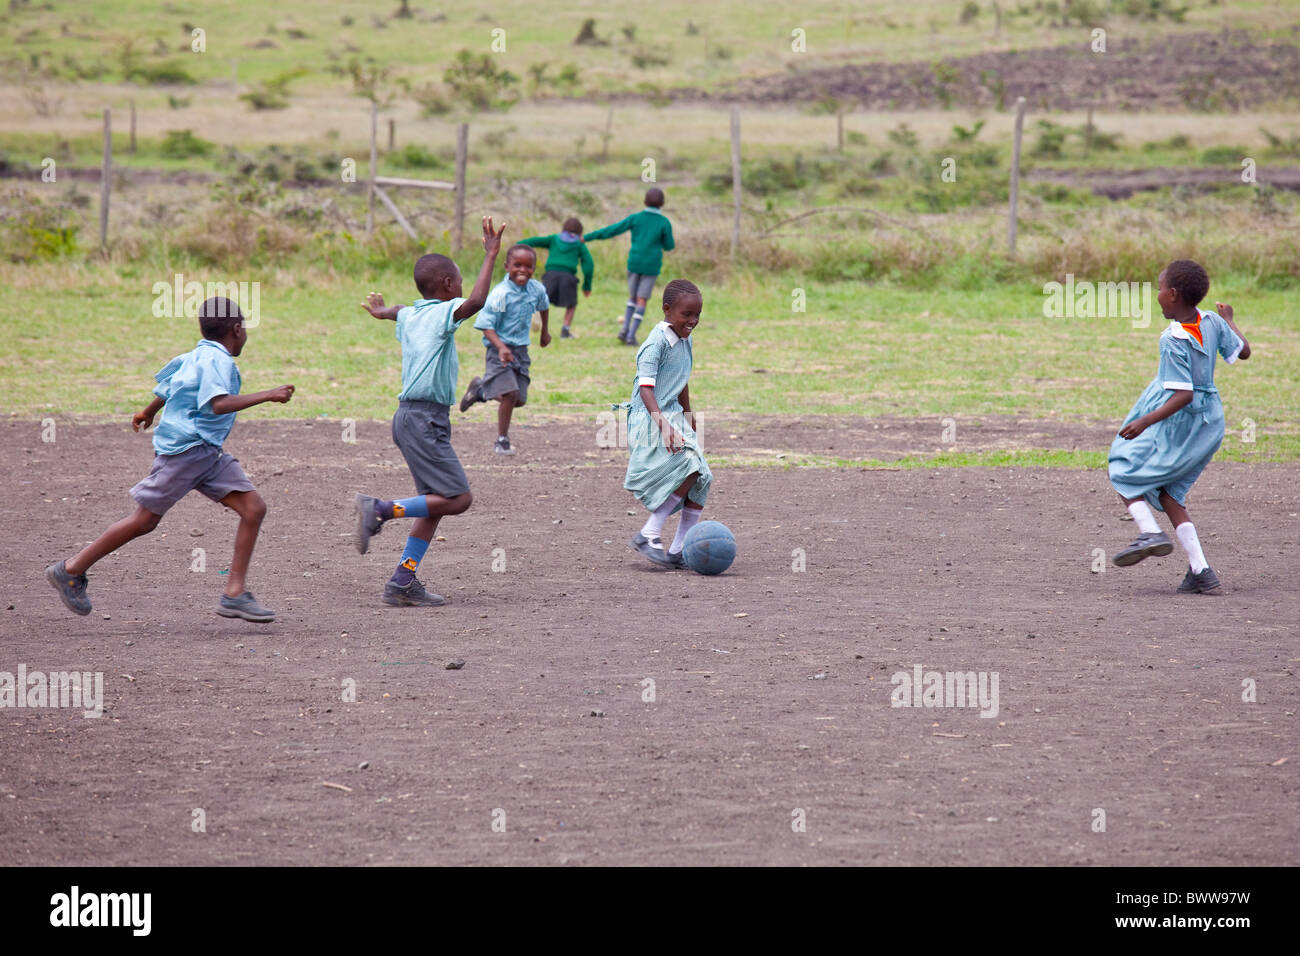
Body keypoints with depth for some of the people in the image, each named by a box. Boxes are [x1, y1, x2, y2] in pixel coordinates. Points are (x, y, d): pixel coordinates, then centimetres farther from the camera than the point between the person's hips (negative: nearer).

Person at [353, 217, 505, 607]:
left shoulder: (410, 315, 16)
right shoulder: (442, 313, -9)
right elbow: (476, 300, -29)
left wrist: (384, 311, 66)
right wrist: (490, 255, -20)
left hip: (410, 417, 9)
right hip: (424, 418, -9)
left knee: (435, 502, 9)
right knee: (458, 498, -11)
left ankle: (403, 583, 5)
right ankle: (380, 509, -15)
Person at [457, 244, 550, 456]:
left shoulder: (536, 289, 1)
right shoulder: (500, 294, -19)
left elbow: (543, 305, 26)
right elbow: (487, 325, -20)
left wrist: (544, 331, 38)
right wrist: (500, 347, -34)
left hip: (521, 350, 6)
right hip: (500, 350, -6)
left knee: (519, 400, 5)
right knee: (509, 394, -18)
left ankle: (480, 389, 32)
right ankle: (502, 440, 0)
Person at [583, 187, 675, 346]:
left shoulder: (636, 218, -2)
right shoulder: (664, 223, -6)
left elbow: (612, 230, -2)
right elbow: (669, 246, 2)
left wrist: (588, 237, 2)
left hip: (634, 263, 2)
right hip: (651, 267, -2)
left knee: (633, 297, 20)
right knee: (641, 301, 3)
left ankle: (625, 329, 5)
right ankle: (631, 336, -6)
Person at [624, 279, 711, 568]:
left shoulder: (685, 340, 11)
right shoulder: (657, 343, -17)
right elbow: (646, 387, -26)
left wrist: (688, 417, 35)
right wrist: (664, 425, -37)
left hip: (674, 417, 9)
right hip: (649, 421, -9)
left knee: (700, 479, 0)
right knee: (688, 468, -23)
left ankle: (679, 551, 5)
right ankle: (649, 534, -15)